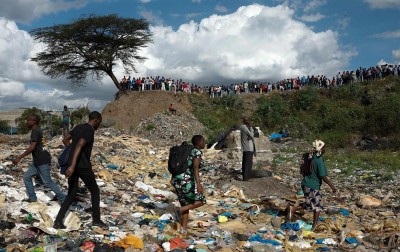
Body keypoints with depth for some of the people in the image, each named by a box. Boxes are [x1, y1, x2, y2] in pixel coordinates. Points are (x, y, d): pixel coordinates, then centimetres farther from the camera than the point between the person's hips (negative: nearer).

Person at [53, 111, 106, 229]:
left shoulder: (78, 127, 12)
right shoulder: (90, 130, -14)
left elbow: (65, 139, 22)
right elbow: (79, 146, -27)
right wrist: (72, 166, -34)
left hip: (73, 166, 8)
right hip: (83, 167, -8)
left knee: (71, 193, 13)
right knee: (95, 191, 10)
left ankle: (58, 221, 4)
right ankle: (96, 219, 15)